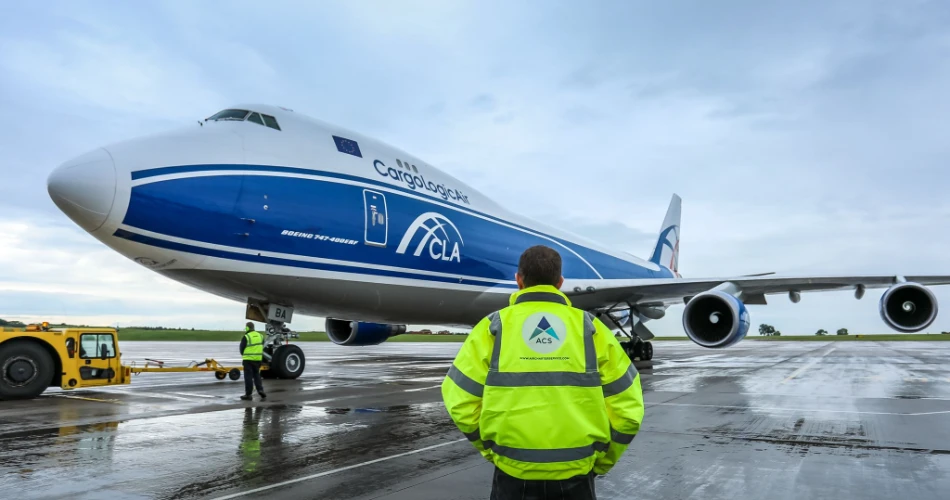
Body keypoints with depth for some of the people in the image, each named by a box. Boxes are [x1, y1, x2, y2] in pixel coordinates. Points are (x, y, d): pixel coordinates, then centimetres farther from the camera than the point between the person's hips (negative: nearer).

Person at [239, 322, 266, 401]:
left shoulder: (246, 337, -12)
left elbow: (242, 349, -3)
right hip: (258, 359, 5)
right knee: (257, 375, 17)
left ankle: (248, 394, 5)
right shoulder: (260, 336, 6)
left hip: (248, 359, -5)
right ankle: (260, 390, 2)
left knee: (248, 377, 2)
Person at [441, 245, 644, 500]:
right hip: (576, 474, 1)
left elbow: (460, 402, -4)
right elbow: (627, 407, 1)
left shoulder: (493, 327, -2)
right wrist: (601, 461, 12)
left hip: (514, 472, 0)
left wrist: (491, 450, 9)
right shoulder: (591, 328, 1)